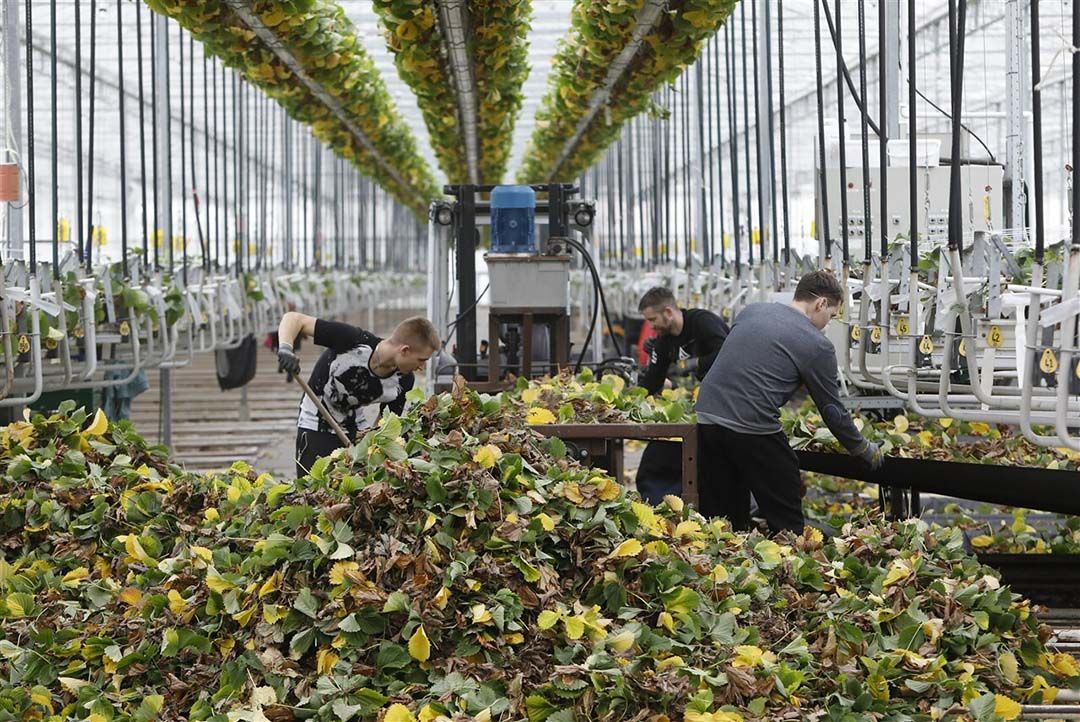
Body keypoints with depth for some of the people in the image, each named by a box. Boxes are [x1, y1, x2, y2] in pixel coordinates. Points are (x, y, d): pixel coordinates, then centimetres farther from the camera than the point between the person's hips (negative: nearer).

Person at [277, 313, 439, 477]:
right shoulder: (354, 342, -30)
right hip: (316, 428, -4)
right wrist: (286, 349, -45)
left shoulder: (404, 381, -16)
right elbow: (294, 319, -27)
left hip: (360, 431, 4)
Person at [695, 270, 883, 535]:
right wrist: (865, 450, 21)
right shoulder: (817, 345, 0)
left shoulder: (751, 311, 17)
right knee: (785, 522, 5)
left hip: (706, 416, 6)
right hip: (752, 428, -6)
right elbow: (832, 410, 7)